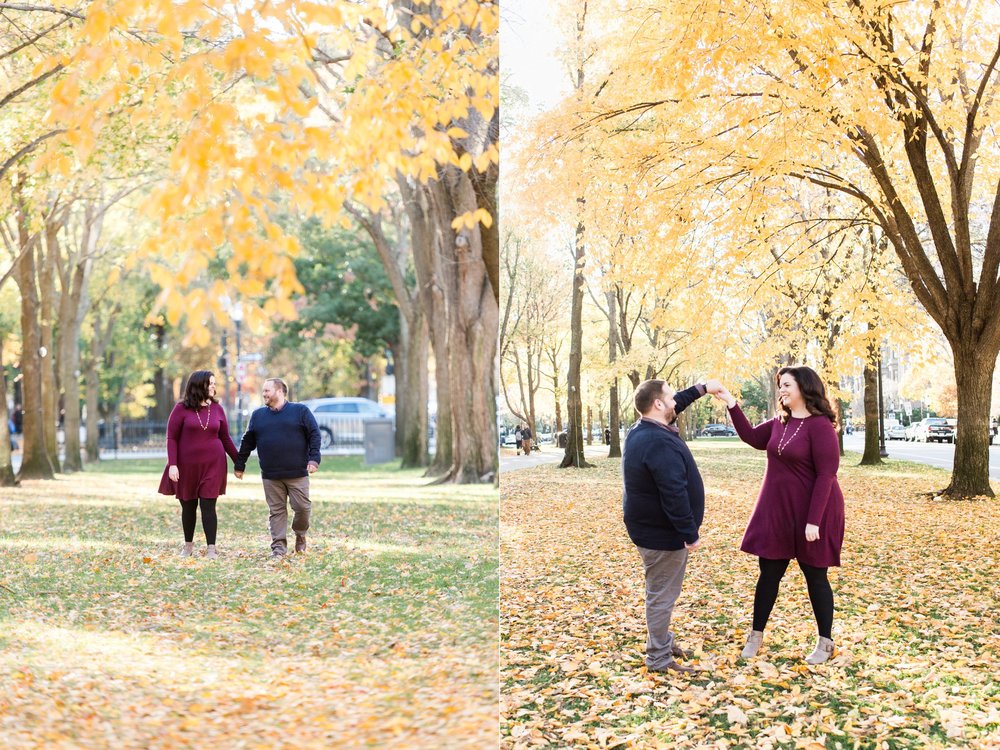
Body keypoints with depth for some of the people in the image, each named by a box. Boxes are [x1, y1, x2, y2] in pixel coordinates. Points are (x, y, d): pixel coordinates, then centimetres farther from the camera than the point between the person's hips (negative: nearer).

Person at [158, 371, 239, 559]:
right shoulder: (182, 409, -4)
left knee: (208, 506, -5)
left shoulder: (217, 409, 4)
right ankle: (188, 545, 26)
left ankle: (211, 548, -2)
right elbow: (171, 438, -4)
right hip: (187, 465, -1)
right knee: (188, 506, 9)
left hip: (212, 465, 1)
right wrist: (172, 464, -12)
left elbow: (225, 438, 10)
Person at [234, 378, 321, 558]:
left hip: (297, 474, -3)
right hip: (270, 476, 3)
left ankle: (300, 534, 24)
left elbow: (314, 435, -1)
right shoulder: (258, 415, 12)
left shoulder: (300, 411, 2)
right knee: (276, 511, 3)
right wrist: (240, 465, 14)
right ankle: (279, 546, 9)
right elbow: (247, 442, 16)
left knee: (302, 507, -3)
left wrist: (314, 459, -11)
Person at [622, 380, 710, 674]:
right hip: (662, 533, -11)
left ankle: (661, 641, 37)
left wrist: (700, 389, 27)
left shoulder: (642, 431, 5)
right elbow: (674, 495, -29)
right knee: (662, 595, 0)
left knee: (661, 592, 23)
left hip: (650, 527, 11)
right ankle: (659, 659, 9)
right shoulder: (660, 443, -28)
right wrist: (690, 533, -23)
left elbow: (673, 406, 26)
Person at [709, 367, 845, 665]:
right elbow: (752, 437, 18)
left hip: (810, 512, -7)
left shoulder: (820, 426, -18)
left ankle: (825, 642, 20)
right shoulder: (780, 423, 6)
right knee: (768, 572, 11)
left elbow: (826, 475, -20)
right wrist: (731, 404, 8)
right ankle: (756, 636, 22)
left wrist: (814, 520, -22)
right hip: (776, 511, 7)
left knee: (815, 575, 6)